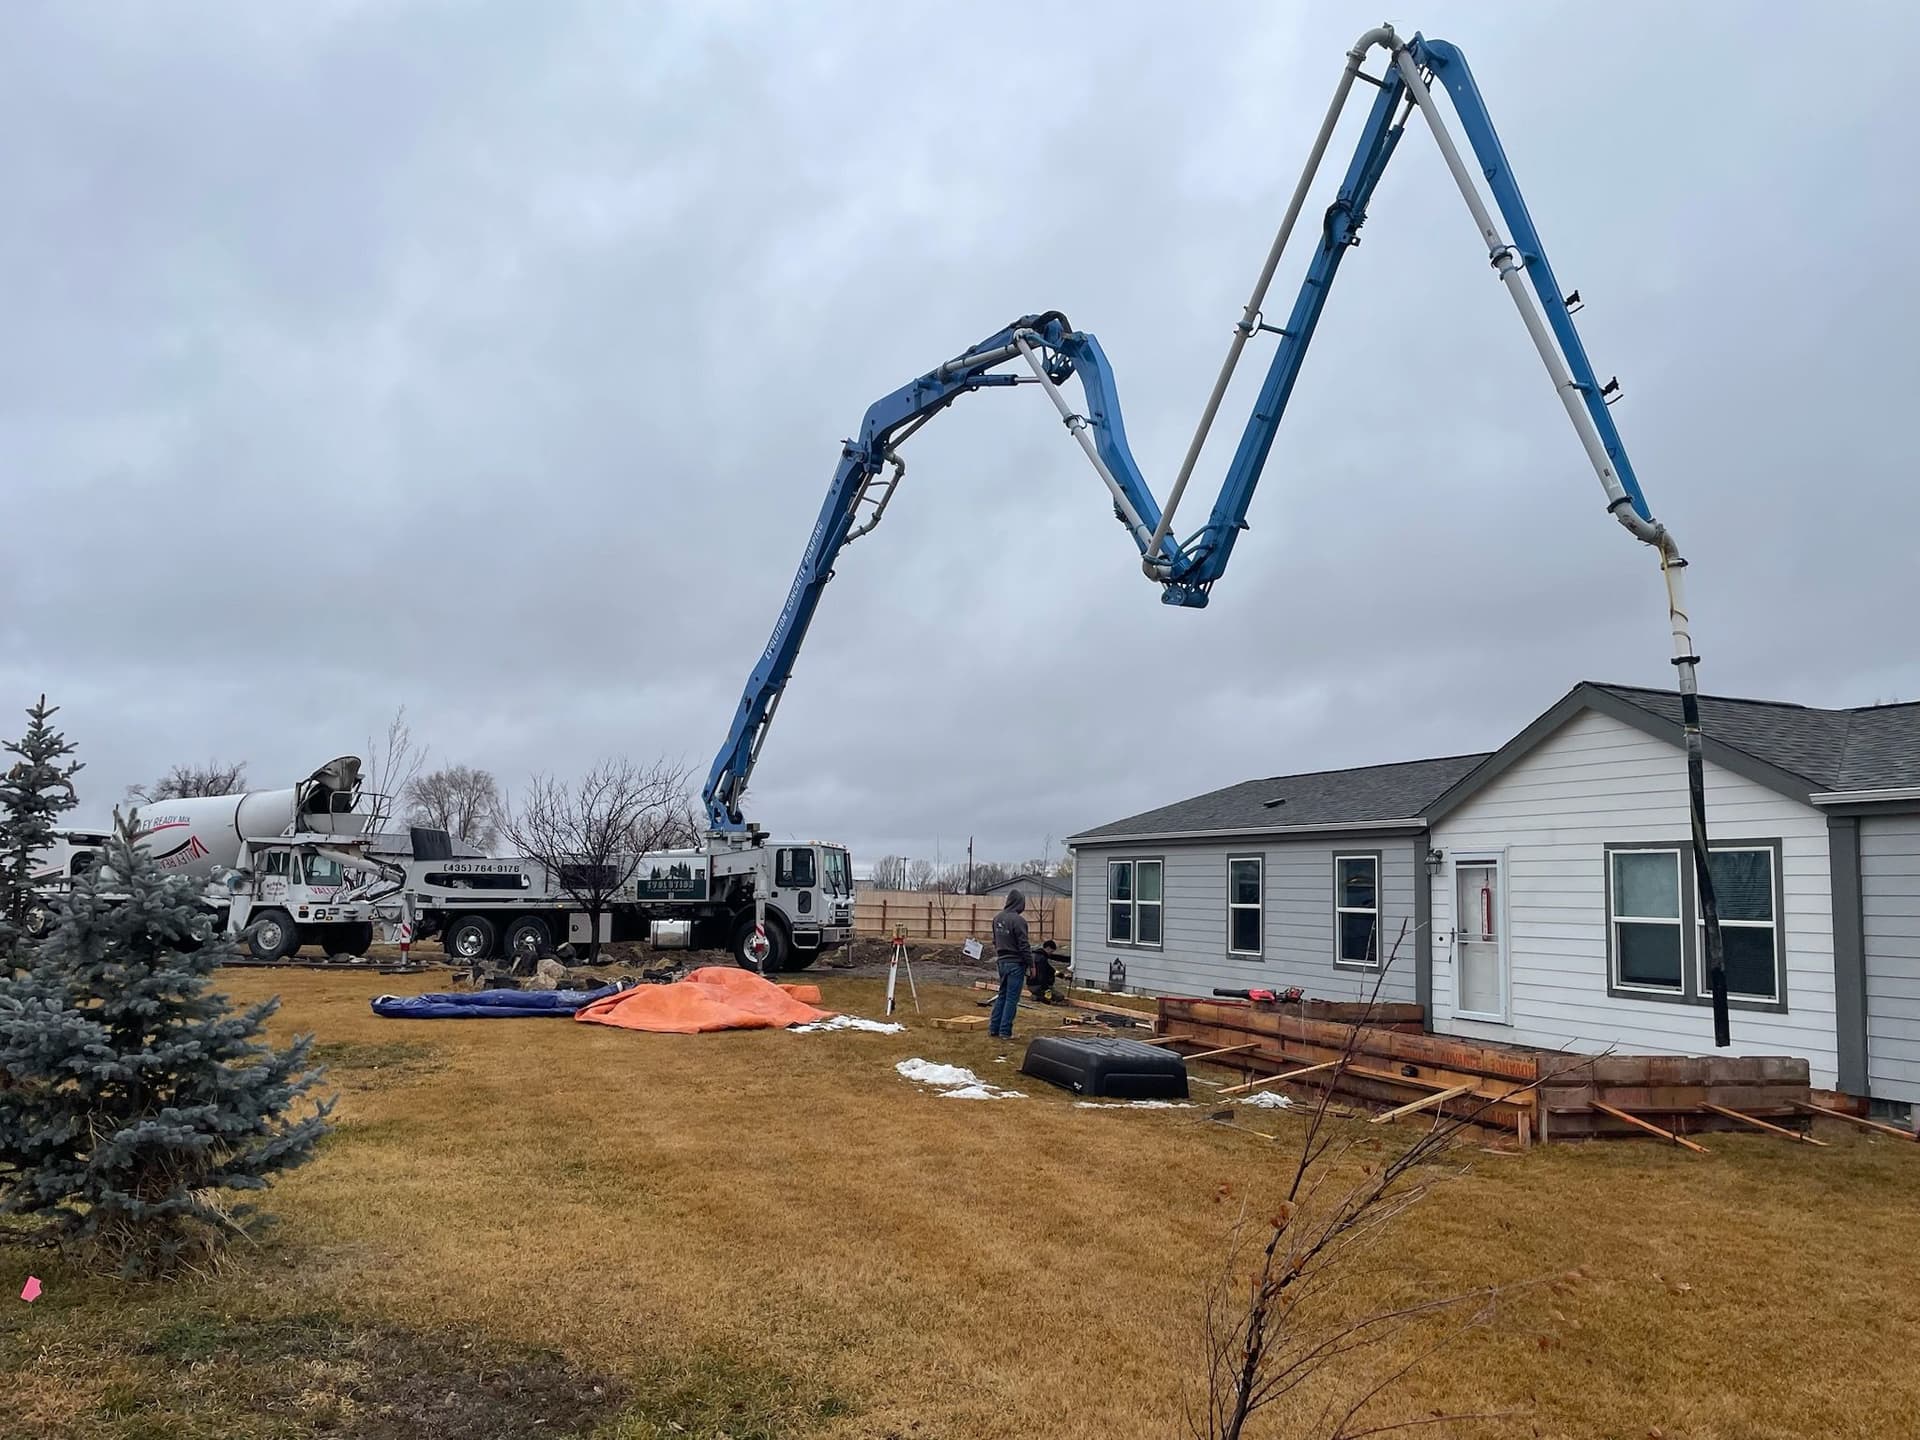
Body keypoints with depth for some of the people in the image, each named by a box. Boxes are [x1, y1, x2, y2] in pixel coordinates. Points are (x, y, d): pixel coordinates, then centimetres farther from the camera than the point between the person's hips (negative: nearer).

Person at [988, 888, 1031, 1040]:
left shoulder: (997, 919, 6)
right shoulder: (1018, 920, -19)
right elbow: (1024, 946, -17)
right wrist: (1031, 964, -9)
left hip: (1002, 962, 8)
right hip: (1016, 964, -7)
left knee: (1002, 995, 17)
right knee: (1012, 999, 0)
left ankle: (994, 1028, 19)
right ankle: (1005, 1032, 3)